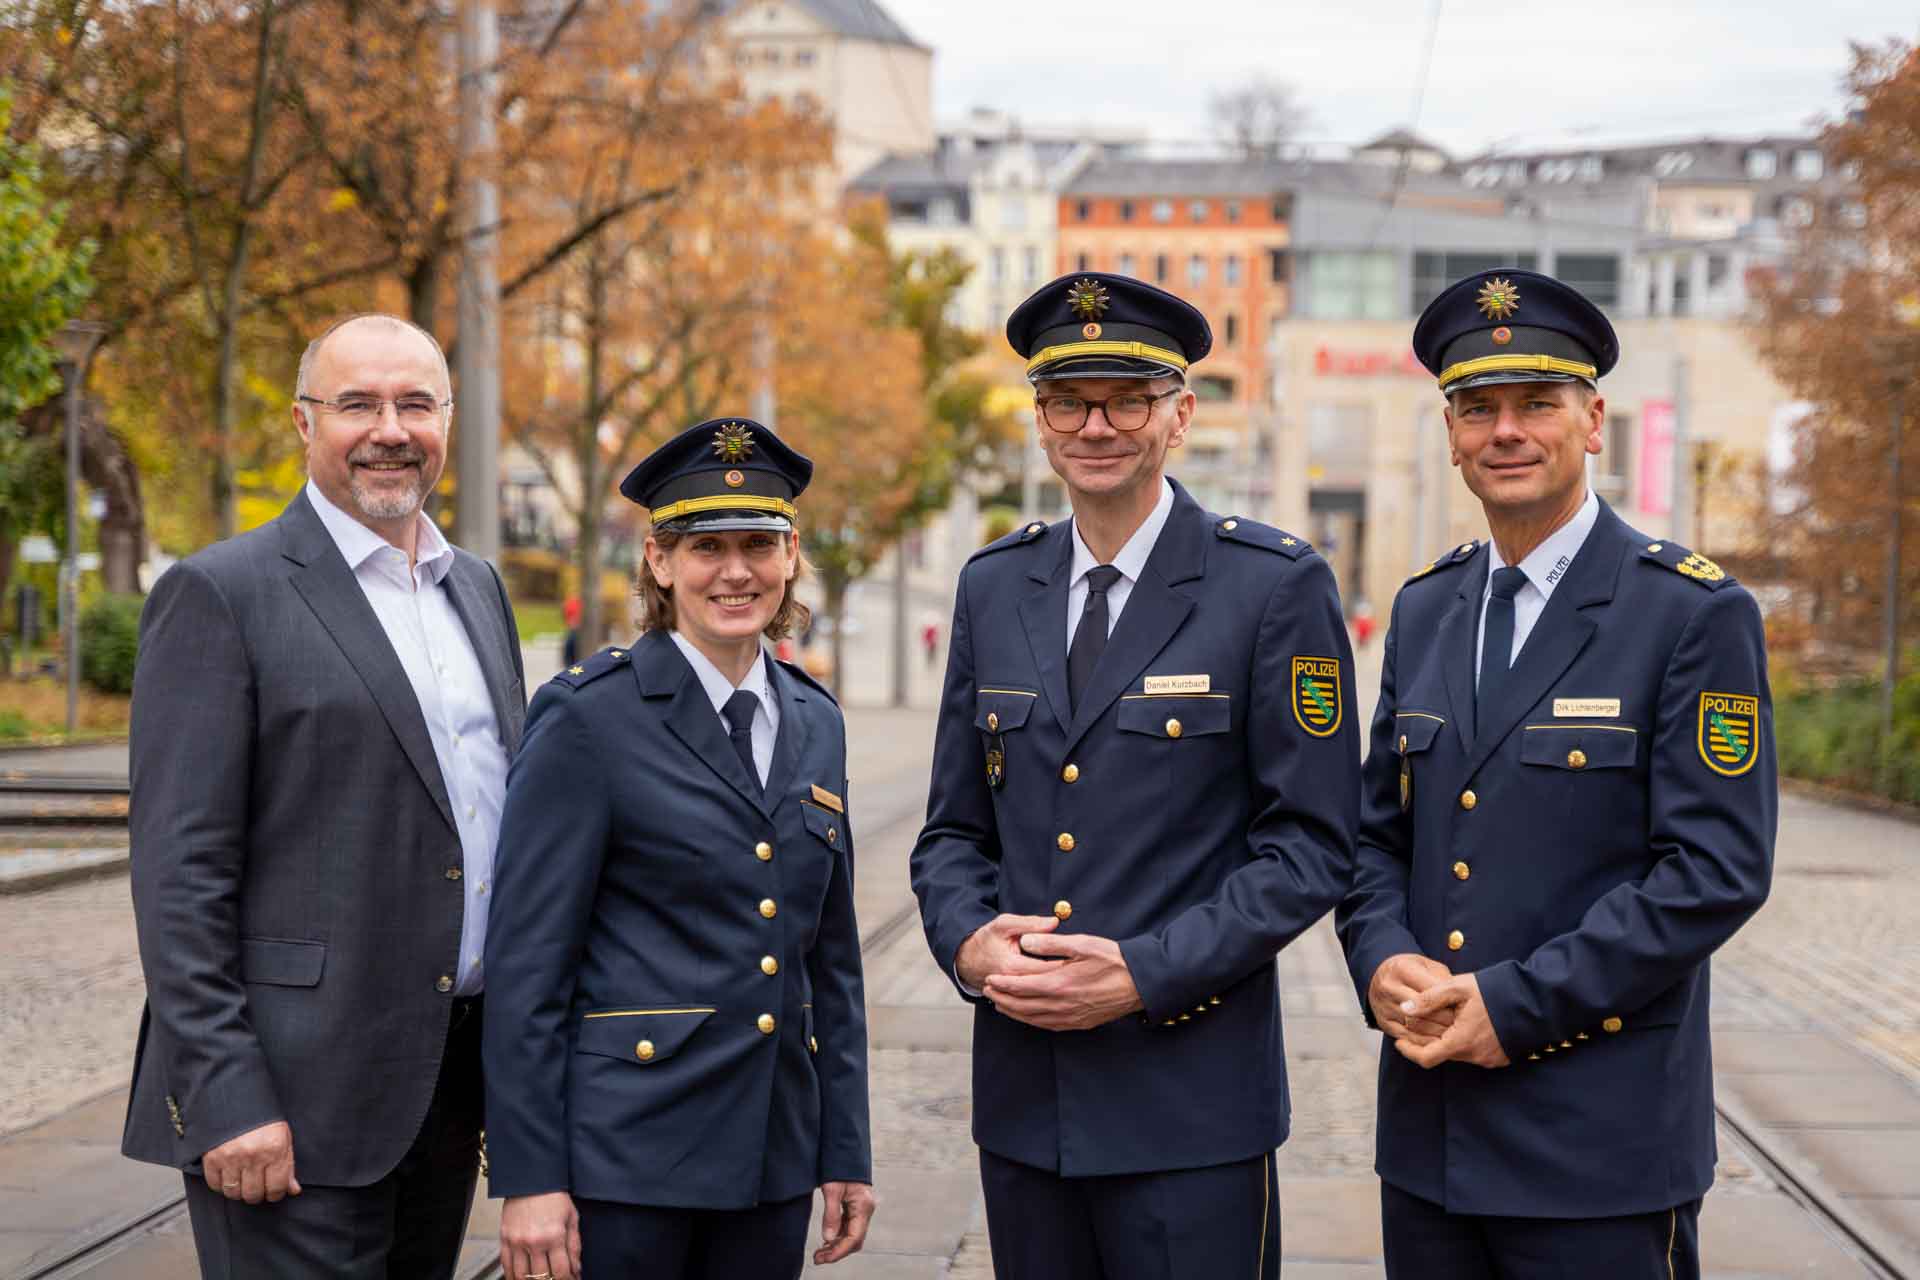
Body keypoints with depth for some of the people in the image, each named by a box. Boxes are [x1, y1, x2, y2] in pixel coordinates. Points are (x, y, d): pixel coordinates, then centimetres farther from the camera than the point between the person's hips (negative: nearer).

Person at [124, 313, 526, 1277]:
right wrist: (224, 1097, -17)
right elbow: (178, 870, -12)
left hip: (452, 1086, 7)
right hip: (298, 1103, -7)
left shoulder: (477, 588, 14)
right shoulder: (220, 594, -7)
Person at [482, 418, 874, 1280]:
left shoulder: (814, 724, 10)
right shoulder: (588, 720, -8)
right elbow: (523, 965, -10)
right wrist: (527, 1177, -13)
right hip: (624, 1151, -5)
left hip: (773, 1153, 5)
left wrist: (846, 1151, 11)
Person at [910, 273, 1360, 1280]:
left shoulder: (1275, 586, -5)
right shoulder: (992, 587, 10)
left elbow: (1311, 844, -7)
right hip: (1023, 1097, 4)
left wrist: (1145, 974, -16)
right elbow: (954, 831, 14)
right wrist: (969, 942, -7)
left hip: (1193, 1102, -4)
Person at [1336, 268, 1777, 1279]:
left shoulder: (1695, 614, -7)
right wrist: (1382, 962, -6)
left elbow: (1717, 869, -13)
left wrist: (1515, 1006, -17)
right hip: (1430, 1126, 5)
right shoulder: (1425, 610, 11)